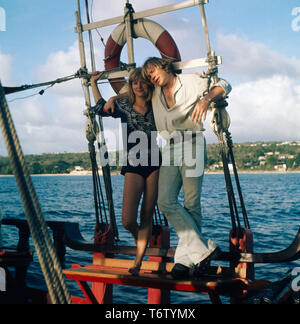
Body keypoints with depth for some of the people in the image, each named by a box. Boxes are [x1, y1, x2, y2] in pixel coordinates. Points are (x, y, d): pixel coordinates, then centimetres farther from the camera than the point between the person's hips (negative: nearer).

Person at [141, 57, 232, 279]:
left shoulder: (191, 82, 3)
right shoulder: (155, 94, 17)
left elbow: (224, 85, 4)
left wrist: (206, 99, -15)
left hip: (192, 144, -5)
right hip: (170, 148, 5)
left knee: (191, 203, -6)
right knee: (166, 201, -11)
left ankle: (187, 257, -1)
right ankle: (204, 249, -11)